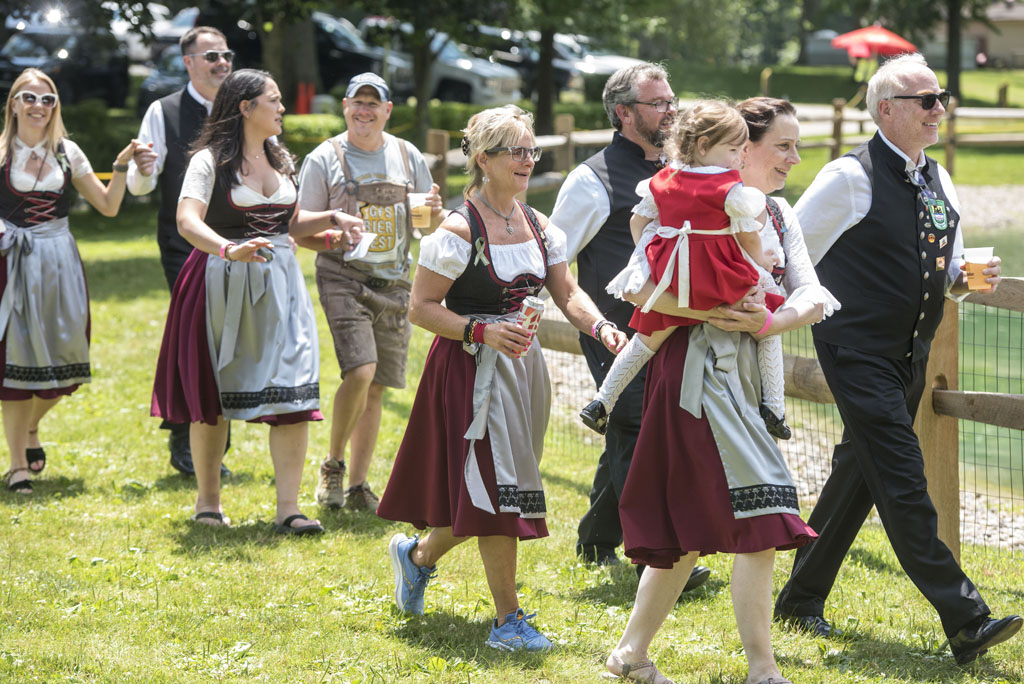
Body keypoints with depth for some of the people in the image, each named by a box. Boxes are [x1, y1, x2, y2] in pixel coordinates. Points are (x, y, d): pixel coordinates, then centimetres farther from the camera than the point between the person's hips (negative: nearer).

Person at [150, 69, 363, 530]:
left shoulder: (280, 160, 14)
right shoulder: (211, 160, -8)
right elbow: (188, 221, -22)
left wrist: (331, 220, 11)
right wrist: (229, 250, -38)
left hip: (279, 283, 5)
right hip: (223, 284, -5)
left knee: (292, 392, -7)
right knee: (211, 397, 5)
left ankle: (288, 509, -6)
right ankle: (208, 502, 20)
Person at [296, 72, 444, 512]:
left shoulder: (408, 157, 9)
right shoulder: (324, 159, -1)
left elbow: (431, 226, 16)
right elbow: (301, 232, 0)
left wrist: (435, 212, -7)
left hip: (394, 283, 4)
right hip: (344, 279, -4)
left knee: (376, 388, 5)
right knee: (359, 372, -22)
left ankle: (358, 486, 15)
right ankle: (333, 466, -1)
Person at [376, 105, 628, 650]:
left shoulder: (538, 226, 8)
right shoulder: (459, 230, -13)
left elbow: (567, 294, 9)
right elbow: (422, 308, -12)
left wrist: (600, 327, -10)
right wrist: (481, 331, -24)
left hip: (521, 366, 7)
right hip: (470, 369, -7)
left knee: (489, 491, 12)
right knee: (495, 485, -9)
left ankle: (418, 554, 39)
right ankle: (508, 620, -3)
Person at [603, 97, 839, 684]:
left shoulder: (779, 215, 13)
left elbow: (812, 296, 3)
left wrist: (772, 321, -15)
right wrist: (711, 313, -18)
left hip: (747, 374, 8)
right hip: (700, 367, -8)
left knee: (693, 525, 12)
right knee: (758, 510, -11)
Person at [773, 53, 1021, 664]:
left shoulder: (941, 184, 12)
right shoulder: (850, 178, -10)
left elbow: (949, 274, 19)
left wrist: (968, 277, -1)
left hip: (910, 357, 8)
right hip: (859, 354, -8)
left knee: (859, 475, 15)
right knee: (902, 480, -13)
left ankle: (803, 597, 29)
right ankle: (964, 621, -18)